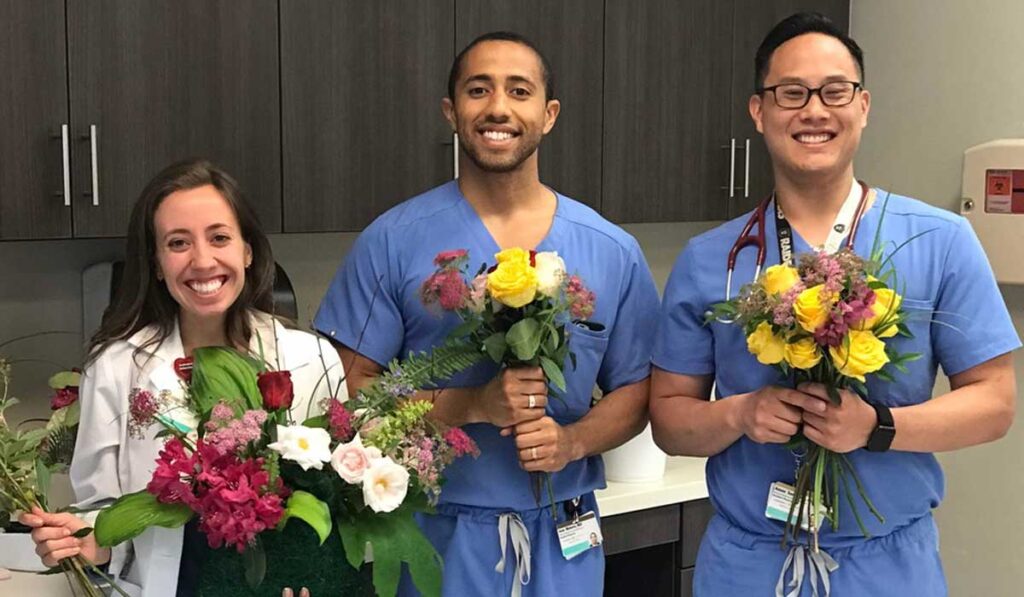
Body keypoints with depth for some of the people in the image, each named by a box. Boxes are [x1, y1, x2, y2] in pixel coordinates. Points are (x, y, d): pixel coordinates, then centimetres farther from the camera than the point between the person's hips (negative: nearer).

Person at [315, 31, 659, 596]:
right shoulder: (393, 241, -6)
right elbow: (349, 386, -7)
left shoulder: (612, 252, 0)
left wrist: (573, 441, -13)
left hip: (562, 539, 2)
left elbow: (633, 389, 6)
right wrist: (474, 404, -20)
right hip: (439, 533, -2)